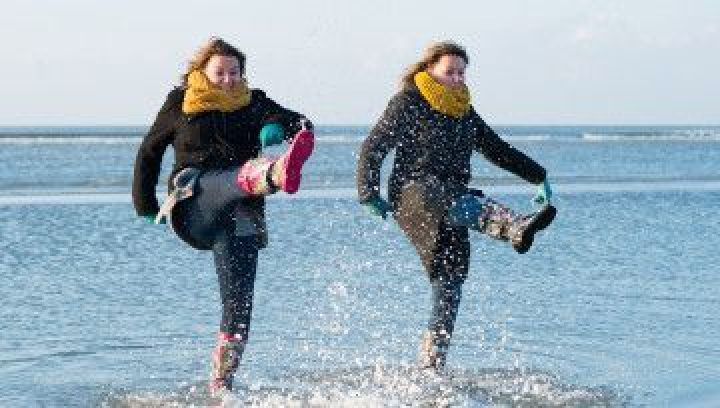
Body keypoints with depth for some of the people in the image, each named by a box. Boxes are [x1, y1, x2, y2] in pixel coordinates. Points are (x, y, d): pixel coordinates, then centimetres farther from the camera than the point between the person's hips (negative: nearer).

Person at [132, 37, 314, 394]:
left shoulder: (253, 103, 17)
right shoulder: (180, 105, 14)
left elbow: (301, 125, 1)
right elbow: (149, 152, 27)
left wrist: (278, 126, -22)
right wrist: (145, 205, 26)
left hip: (240, 215, 3)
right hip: (193, 202, -3)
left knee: (239, 298, -8)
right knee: (242, 176, -37)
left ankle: (221, 382, -2)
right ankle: (278, 174, -72)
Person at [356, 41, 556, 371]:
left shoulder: (465, 113, 20)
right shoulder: (408, 104, 2)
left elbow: (498, 151, 28)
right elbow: (372, 148, -2)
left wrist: (538, 176, 21)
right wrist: (369, 194, -12)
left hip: (451, 201, 7)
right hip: (413, 193, -6)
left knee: (449, 285, -7)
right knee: (469, 205, -38)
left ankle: (430, 364, -5)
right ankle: (517, 228, -69)